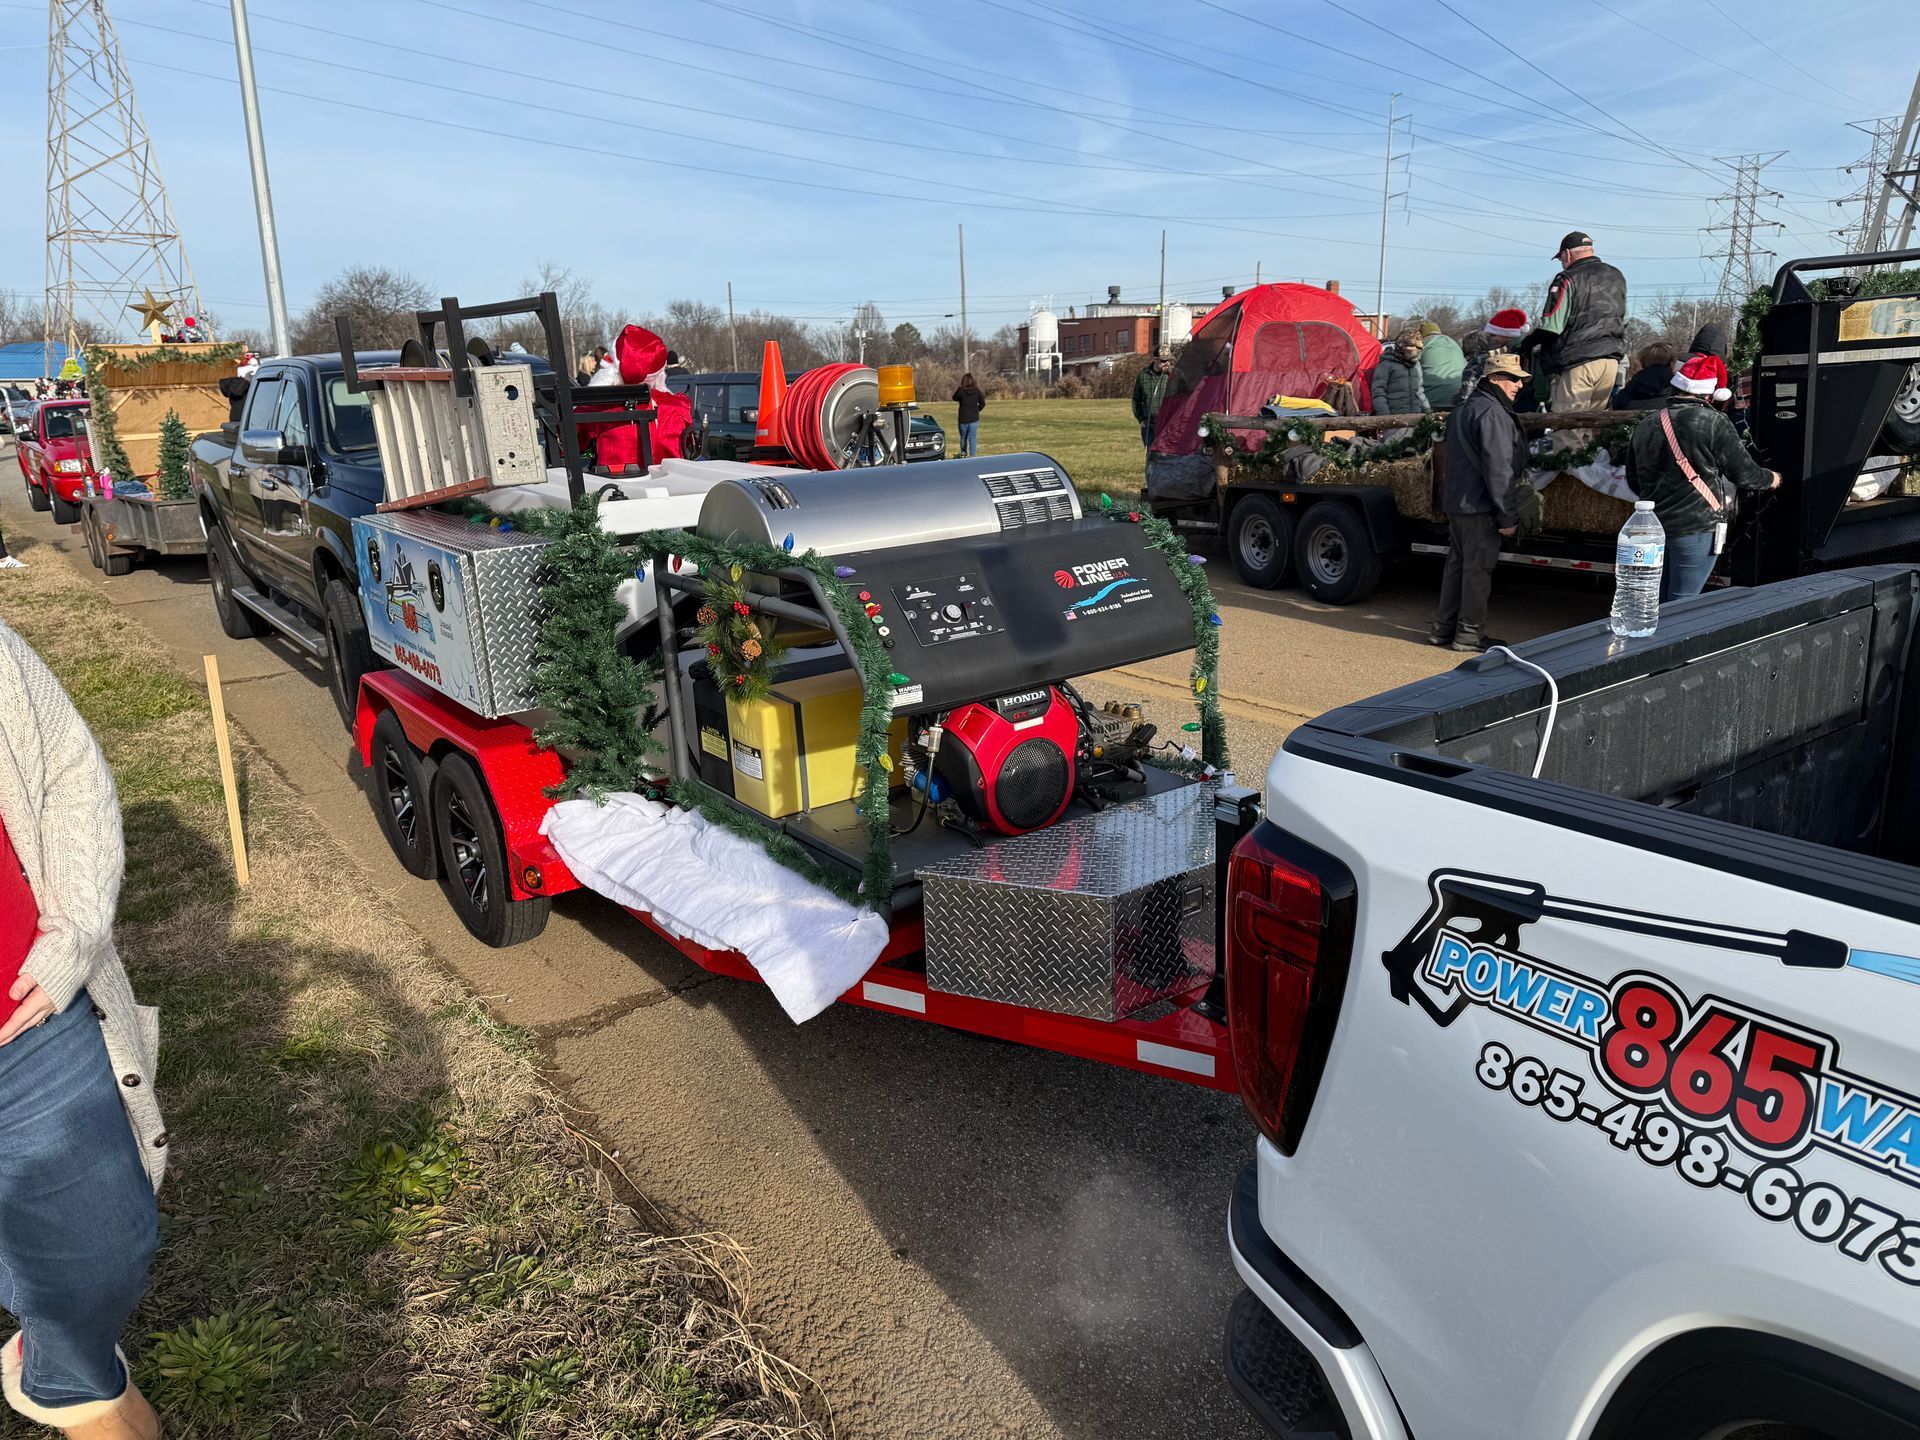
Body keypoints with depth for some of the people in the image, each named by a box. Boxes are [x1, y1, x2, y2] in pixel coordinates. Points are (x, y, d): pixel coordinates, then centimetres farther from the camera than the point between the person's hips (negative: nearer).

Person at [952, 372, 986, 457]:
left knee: (963, 437, 18)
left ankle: (963, 454, 32)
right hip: (974, 419, 0)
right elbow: (982, 403, 1)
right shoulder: (976, 390, -7)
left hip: (963, 419, 0)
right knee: (973, 438, 3)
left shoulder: (961, 390, -13)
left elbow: (955, 398, 7)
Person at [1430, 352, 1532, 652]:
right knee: (1478, 569, -2)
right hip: (1480, 508, -10)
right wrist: (1508, 516, -17)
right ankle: (1470, 633, 4)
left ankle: (1443, 627, 19)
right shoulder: (1493, 414, -16)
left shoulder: (1462, 411, 16)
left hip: (1455, 503, 10)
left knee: (1457, 564, 14)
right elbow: (1498, 470, -20)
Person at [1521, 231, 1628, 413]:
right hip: (1612, 361, 7)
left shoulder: (1568, 280, -8)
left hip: (1578, 363, -7)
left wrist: (1524, 349, 0)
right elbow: (1623, 323, 23)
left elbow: (1550, 326, -13)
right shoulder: (1617, 277, 17)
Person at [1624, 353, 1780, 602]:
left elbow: (1633, 481, 16)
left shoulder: (1646, 425, 7)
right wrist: (1772, 479, 16)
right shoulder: (1714, 423, -11)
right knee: (1682, 603, -1)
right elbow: (1745, 473, -4)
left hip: (1653, 525, 6)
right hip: (1696, 529, -6)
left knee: (1658, 601, 16)